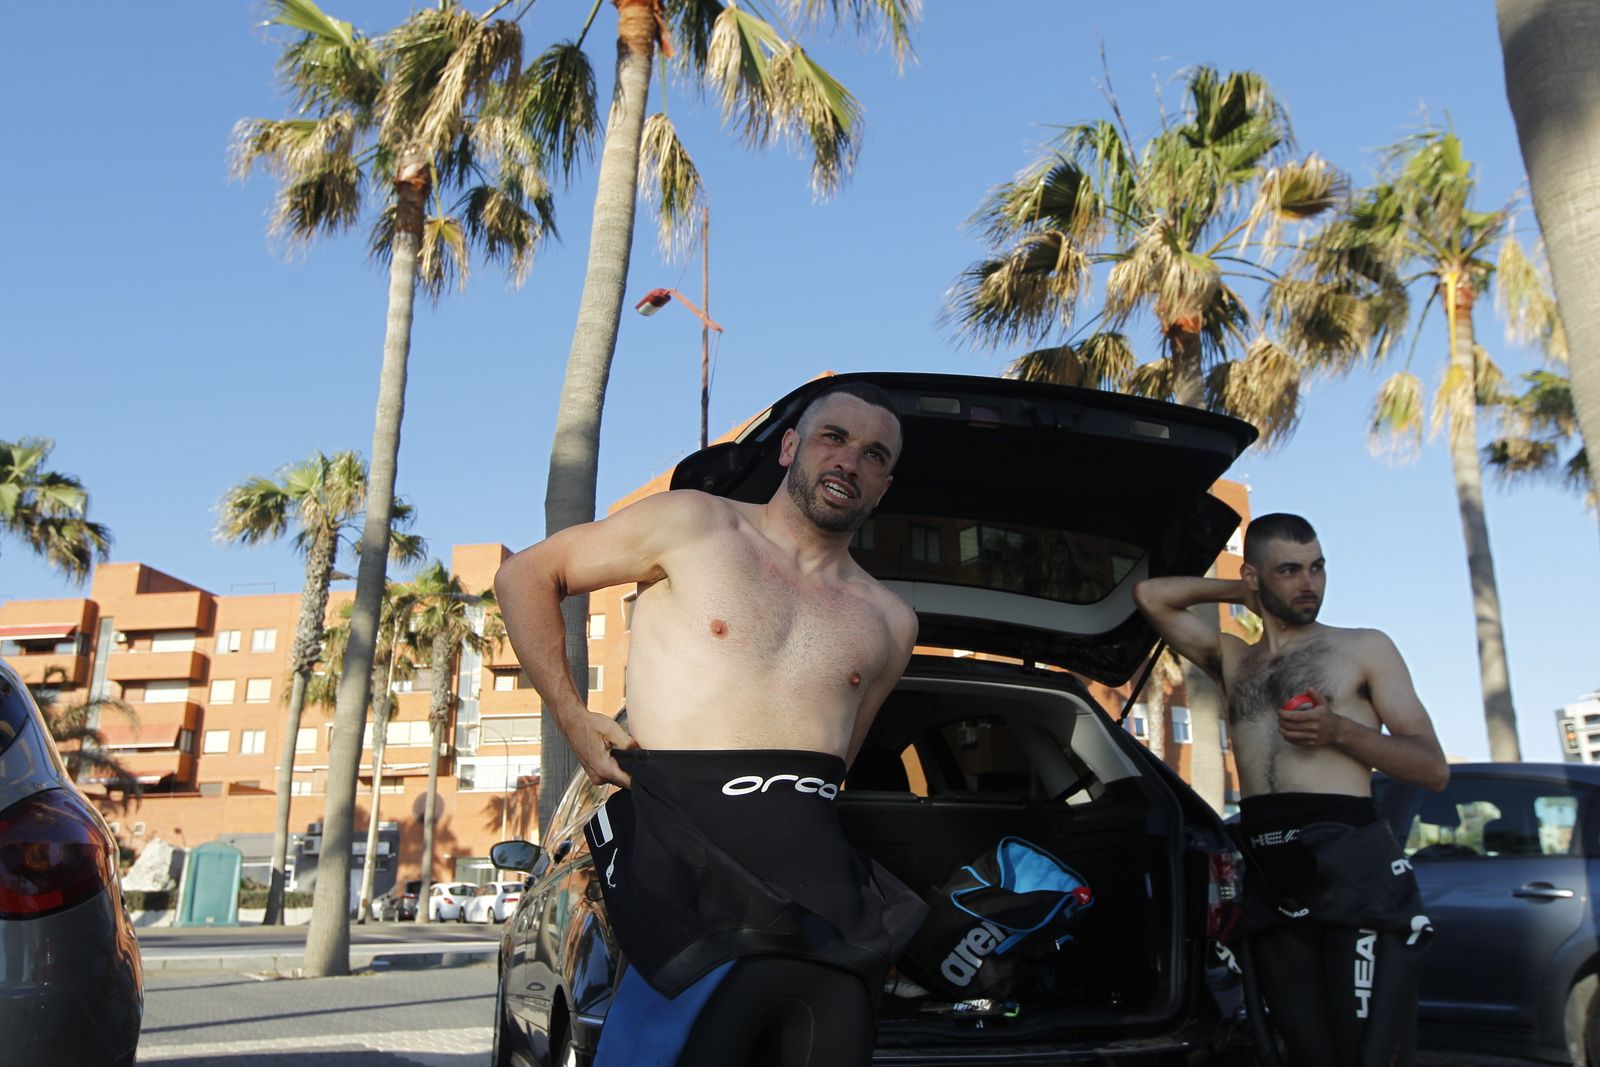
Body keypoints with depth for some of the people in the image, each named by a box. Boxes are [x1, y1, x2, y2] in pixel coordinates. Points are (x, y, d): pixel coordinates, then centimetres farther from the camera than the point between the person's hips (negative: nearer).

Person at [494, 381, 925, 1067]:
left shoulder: (889, 624, 19)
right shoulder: (690, 523, 8)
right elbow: (525, 575, 11)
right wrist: (571, 715, 2)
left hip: (810, 854, 4)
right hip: (683, 836, -4)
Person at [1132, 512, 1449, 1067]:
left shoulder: (1364, 648, 11)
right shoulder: (1231, 660, 21)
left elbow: (1433, 767, 7)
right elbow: (1150, 595, 18)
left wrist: (1339, 730, -9)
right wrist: (1239, 591, 20)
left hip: (1351, 860, -3)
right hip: (1268, 875, 4)